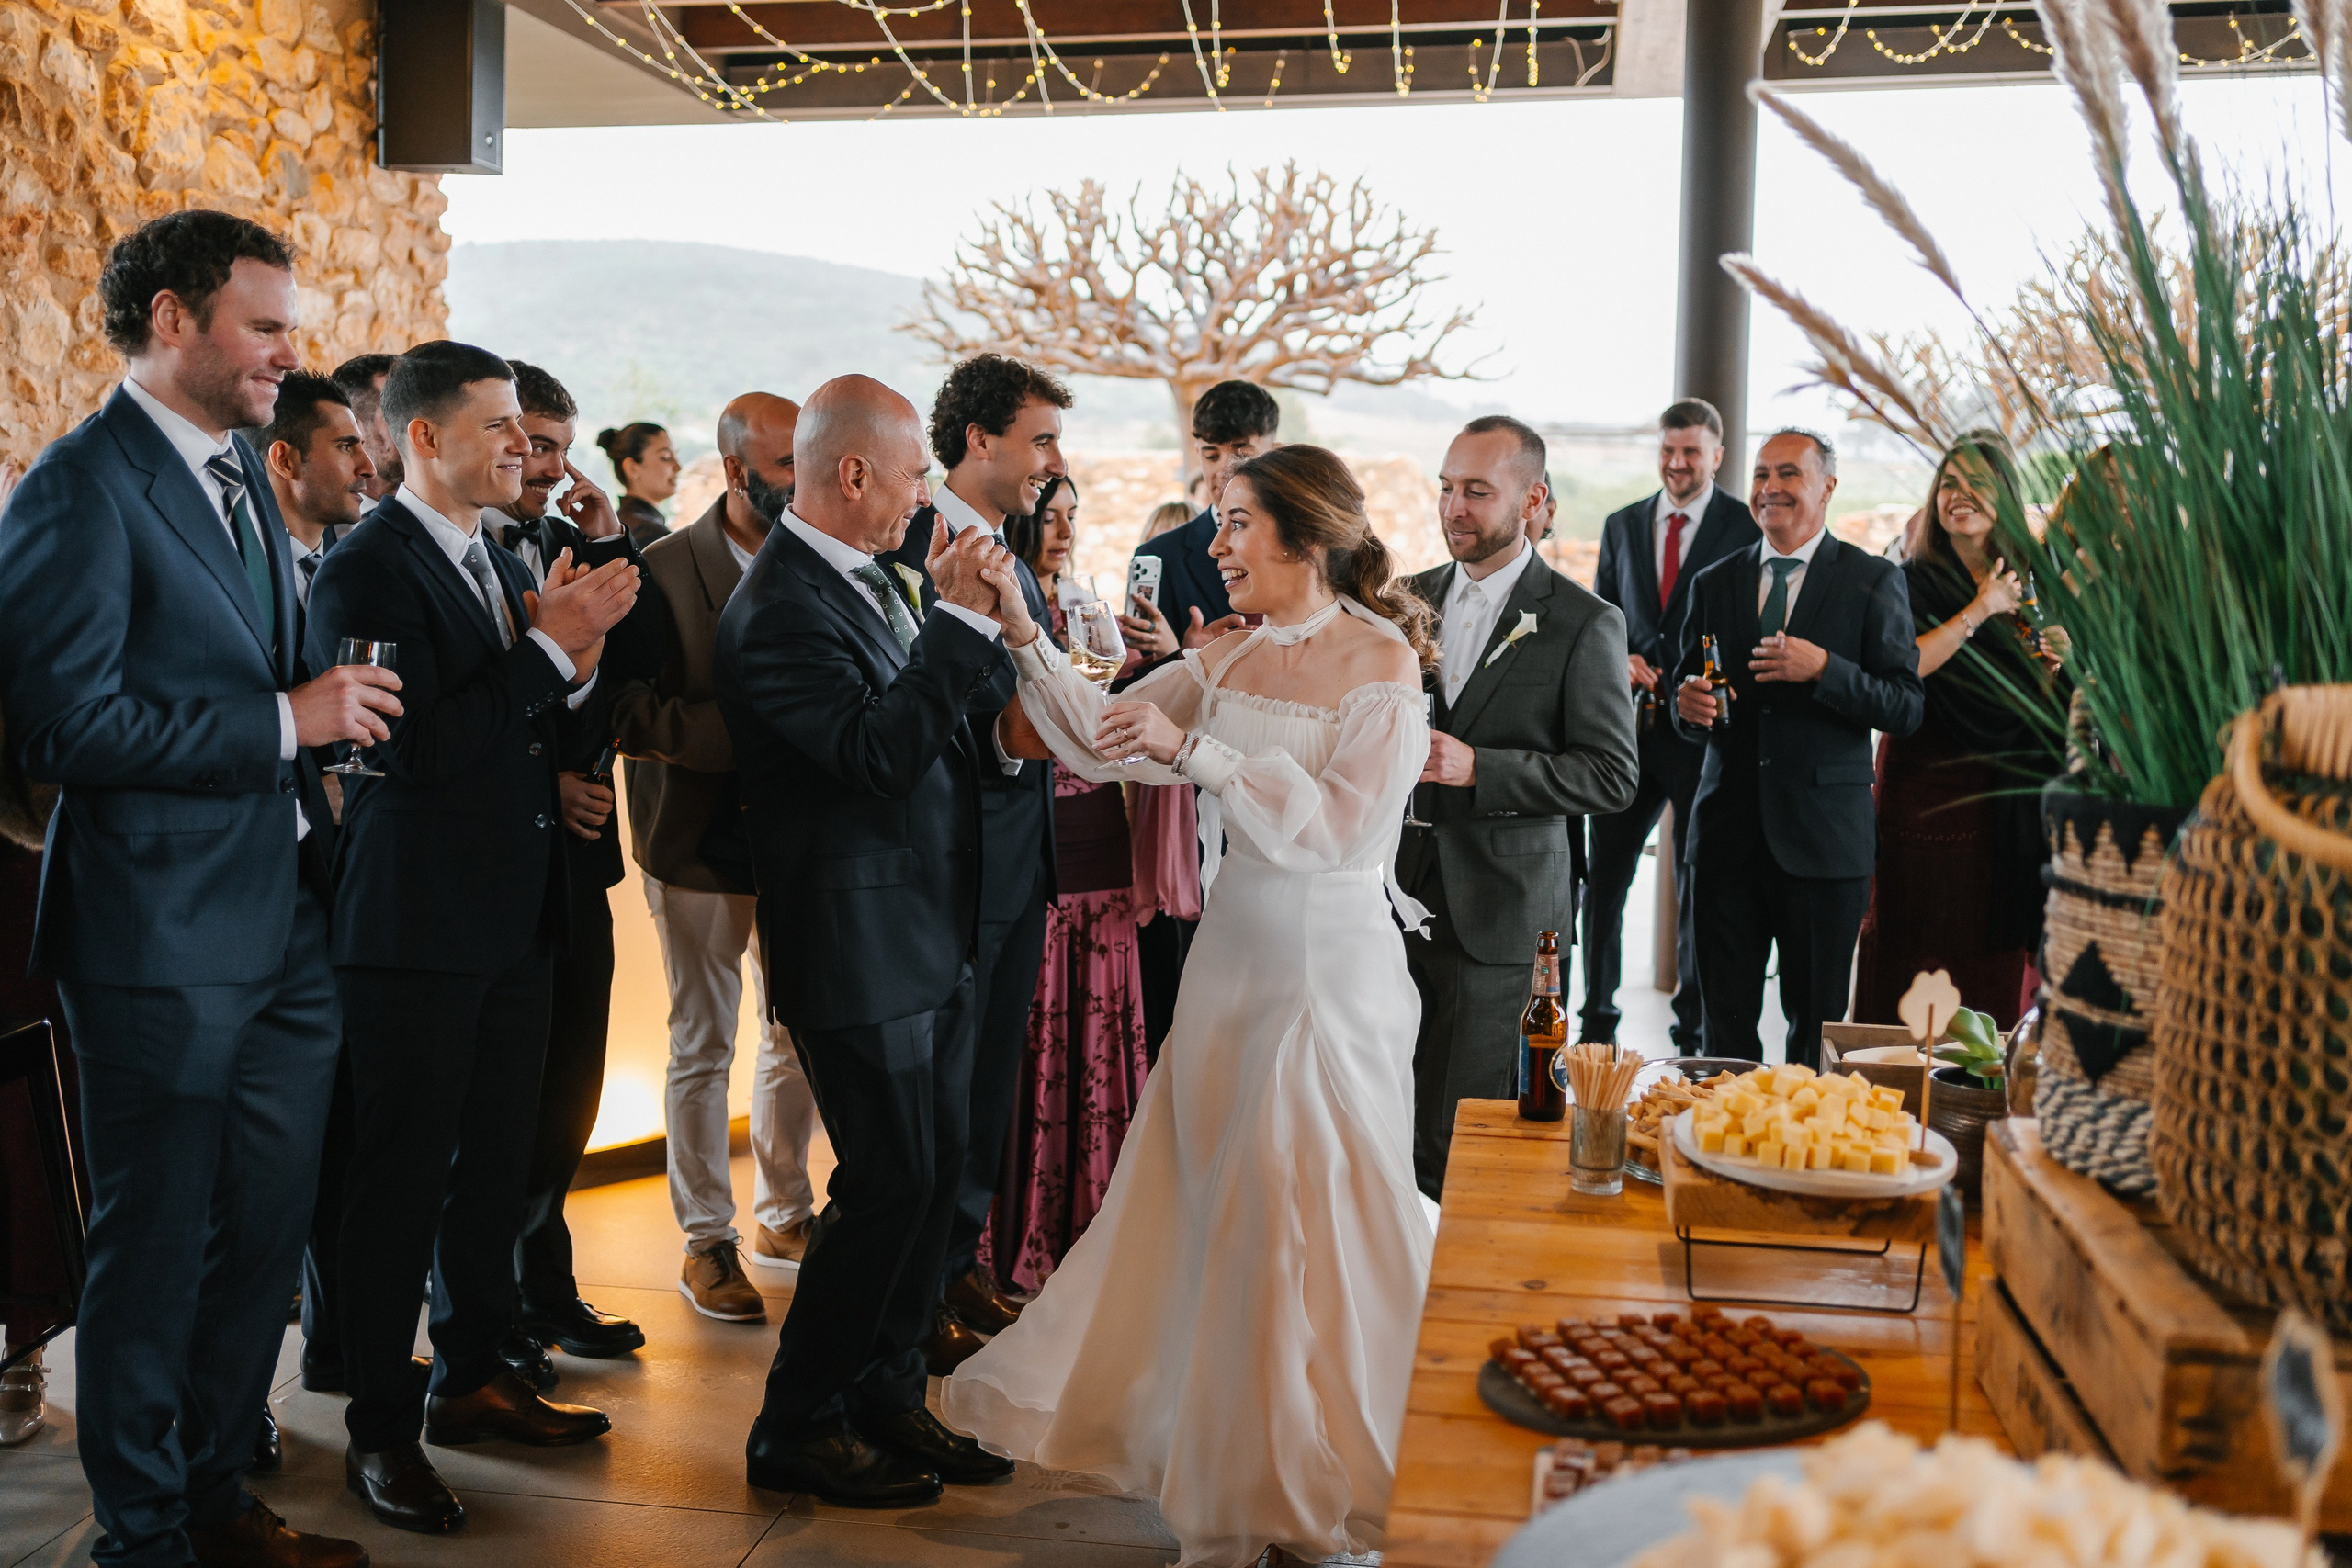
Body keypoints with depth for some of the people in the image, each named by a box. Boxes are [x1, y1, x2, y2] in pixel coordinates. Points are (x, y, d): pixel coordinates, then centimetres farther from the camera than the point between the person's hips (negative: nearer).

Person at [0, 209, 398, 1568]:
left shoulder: (246, 477, 14)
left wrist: (332, 708, 6)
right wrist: (285, 721, -18)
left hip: (289, 923, 8)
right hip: (165, 936, -8)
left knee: (267, 1231, 16)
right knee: (155, 1251, 6)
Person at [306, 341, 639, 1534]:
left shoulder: (502, 565, 14)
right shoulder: (366, 568, -13)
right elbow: (412, 748, -22)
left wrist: (579, 647, -2)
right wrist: (545, 646, -19)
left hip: (513, 915, 8)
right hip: (416, 926, -8)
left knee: (496, 1158, 17)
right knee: (401, 1176, 2)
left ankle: (472, 1376, 33)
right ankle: (380, 1428, 15)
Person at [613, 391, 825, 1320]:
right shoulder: (666, 569, -9)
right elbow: (639, 716, -17)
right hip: (703, 840, -4)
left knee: (798, 1038, 13)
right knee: (703, 1049, 6)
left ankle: (783, 1216, 31)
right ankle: (707, 1243, 19)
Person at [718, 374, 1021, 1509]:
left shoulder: (872, 575, 11)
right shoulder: (782, 605, -18)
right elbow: (879, 752, -28)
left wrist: (962, 608, 6)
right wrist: (961, 620, -25)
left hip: (932, 934, 9)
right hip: (861, 941, -9)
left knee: (936, 1175, 15)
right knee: (890, 1185, -2)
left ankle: (885, 1393, 30)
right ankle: (795, 1428, 16)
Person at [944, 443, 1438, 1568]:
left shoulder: (1382, 662, -11)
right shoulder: (1226, 660, 7)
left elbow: (1339, 824, -21)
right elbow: (1099, 739, 6)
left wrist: (1195, 748, -25)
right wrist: (1024, 637, -4)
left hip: (1328, 974, -6)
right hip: (1232, 959, 6)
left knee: (1308, 1224, 3)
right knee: (1202, 1209, 12)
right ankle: (1227, 1475, 31)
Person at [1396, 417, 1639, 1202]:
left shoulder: (1585, 623, -5)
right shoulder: (1410, 599, 11)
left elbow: (1612, 774, -9)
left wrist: (1477, 769, -18)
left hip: (1500, 916, -5)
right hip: (1401, 899, 5)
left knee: (1464, 1142, 0)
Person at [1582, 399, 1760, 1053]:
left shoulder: (1748, 527, -1)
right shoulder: (1622, 525, 12)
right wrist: (1617, 658, -5)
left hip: (1706, 728, -4)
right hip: (1630, 727, 4)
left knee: (1700, 882, 5)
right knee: (1603, 874, 5)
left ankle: (1694, 1032, 17)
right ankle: (1597, 1020, 19)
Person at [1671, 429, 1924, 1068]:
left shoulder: (1873, 581, 0)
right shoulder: (1714, 583, 11)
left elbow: (1906, 709, -5)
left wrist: (1824, 669, -20)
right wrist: (1687, 704, -8)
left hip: (1823, 833, -3)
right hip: (1727, 830, 3)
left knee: (1817, 1022, 6)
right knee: (1724, 1021, 8)